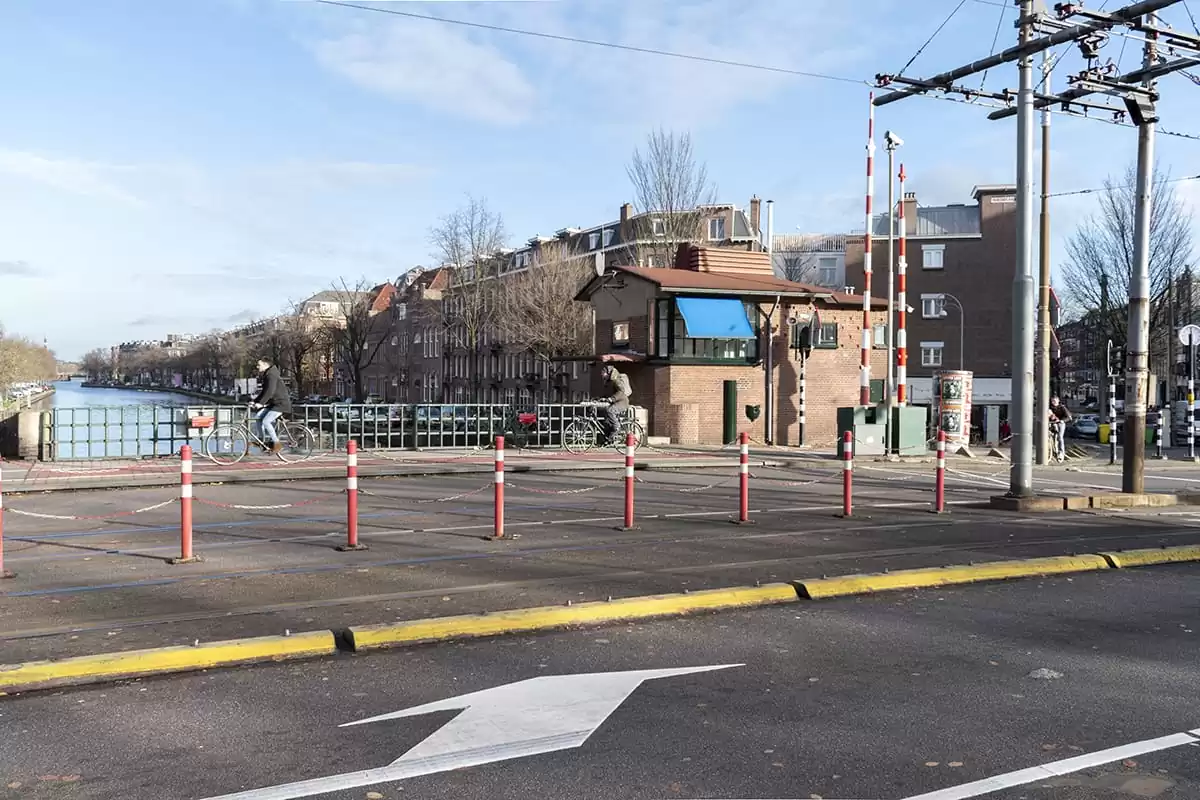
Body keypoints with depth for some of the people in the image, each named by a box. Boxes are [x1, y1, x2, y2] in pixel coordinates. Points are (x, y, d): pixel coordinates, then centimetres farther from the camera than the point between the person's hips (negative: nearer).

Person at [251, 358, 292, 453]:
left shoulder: (271, 375, -17)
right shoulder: (264, 376, 15)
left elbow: (270, 391, -27)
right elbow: (263, 392, 20)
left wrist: (260, 403, -28)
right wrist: (255, 401, 10)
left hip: (281, 403, -10)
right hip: (273, 403, 10)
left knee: (266, 421, -18)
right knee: (258, 417, 4)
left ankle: (277, 444, -9)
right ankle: (262, 440, 12)